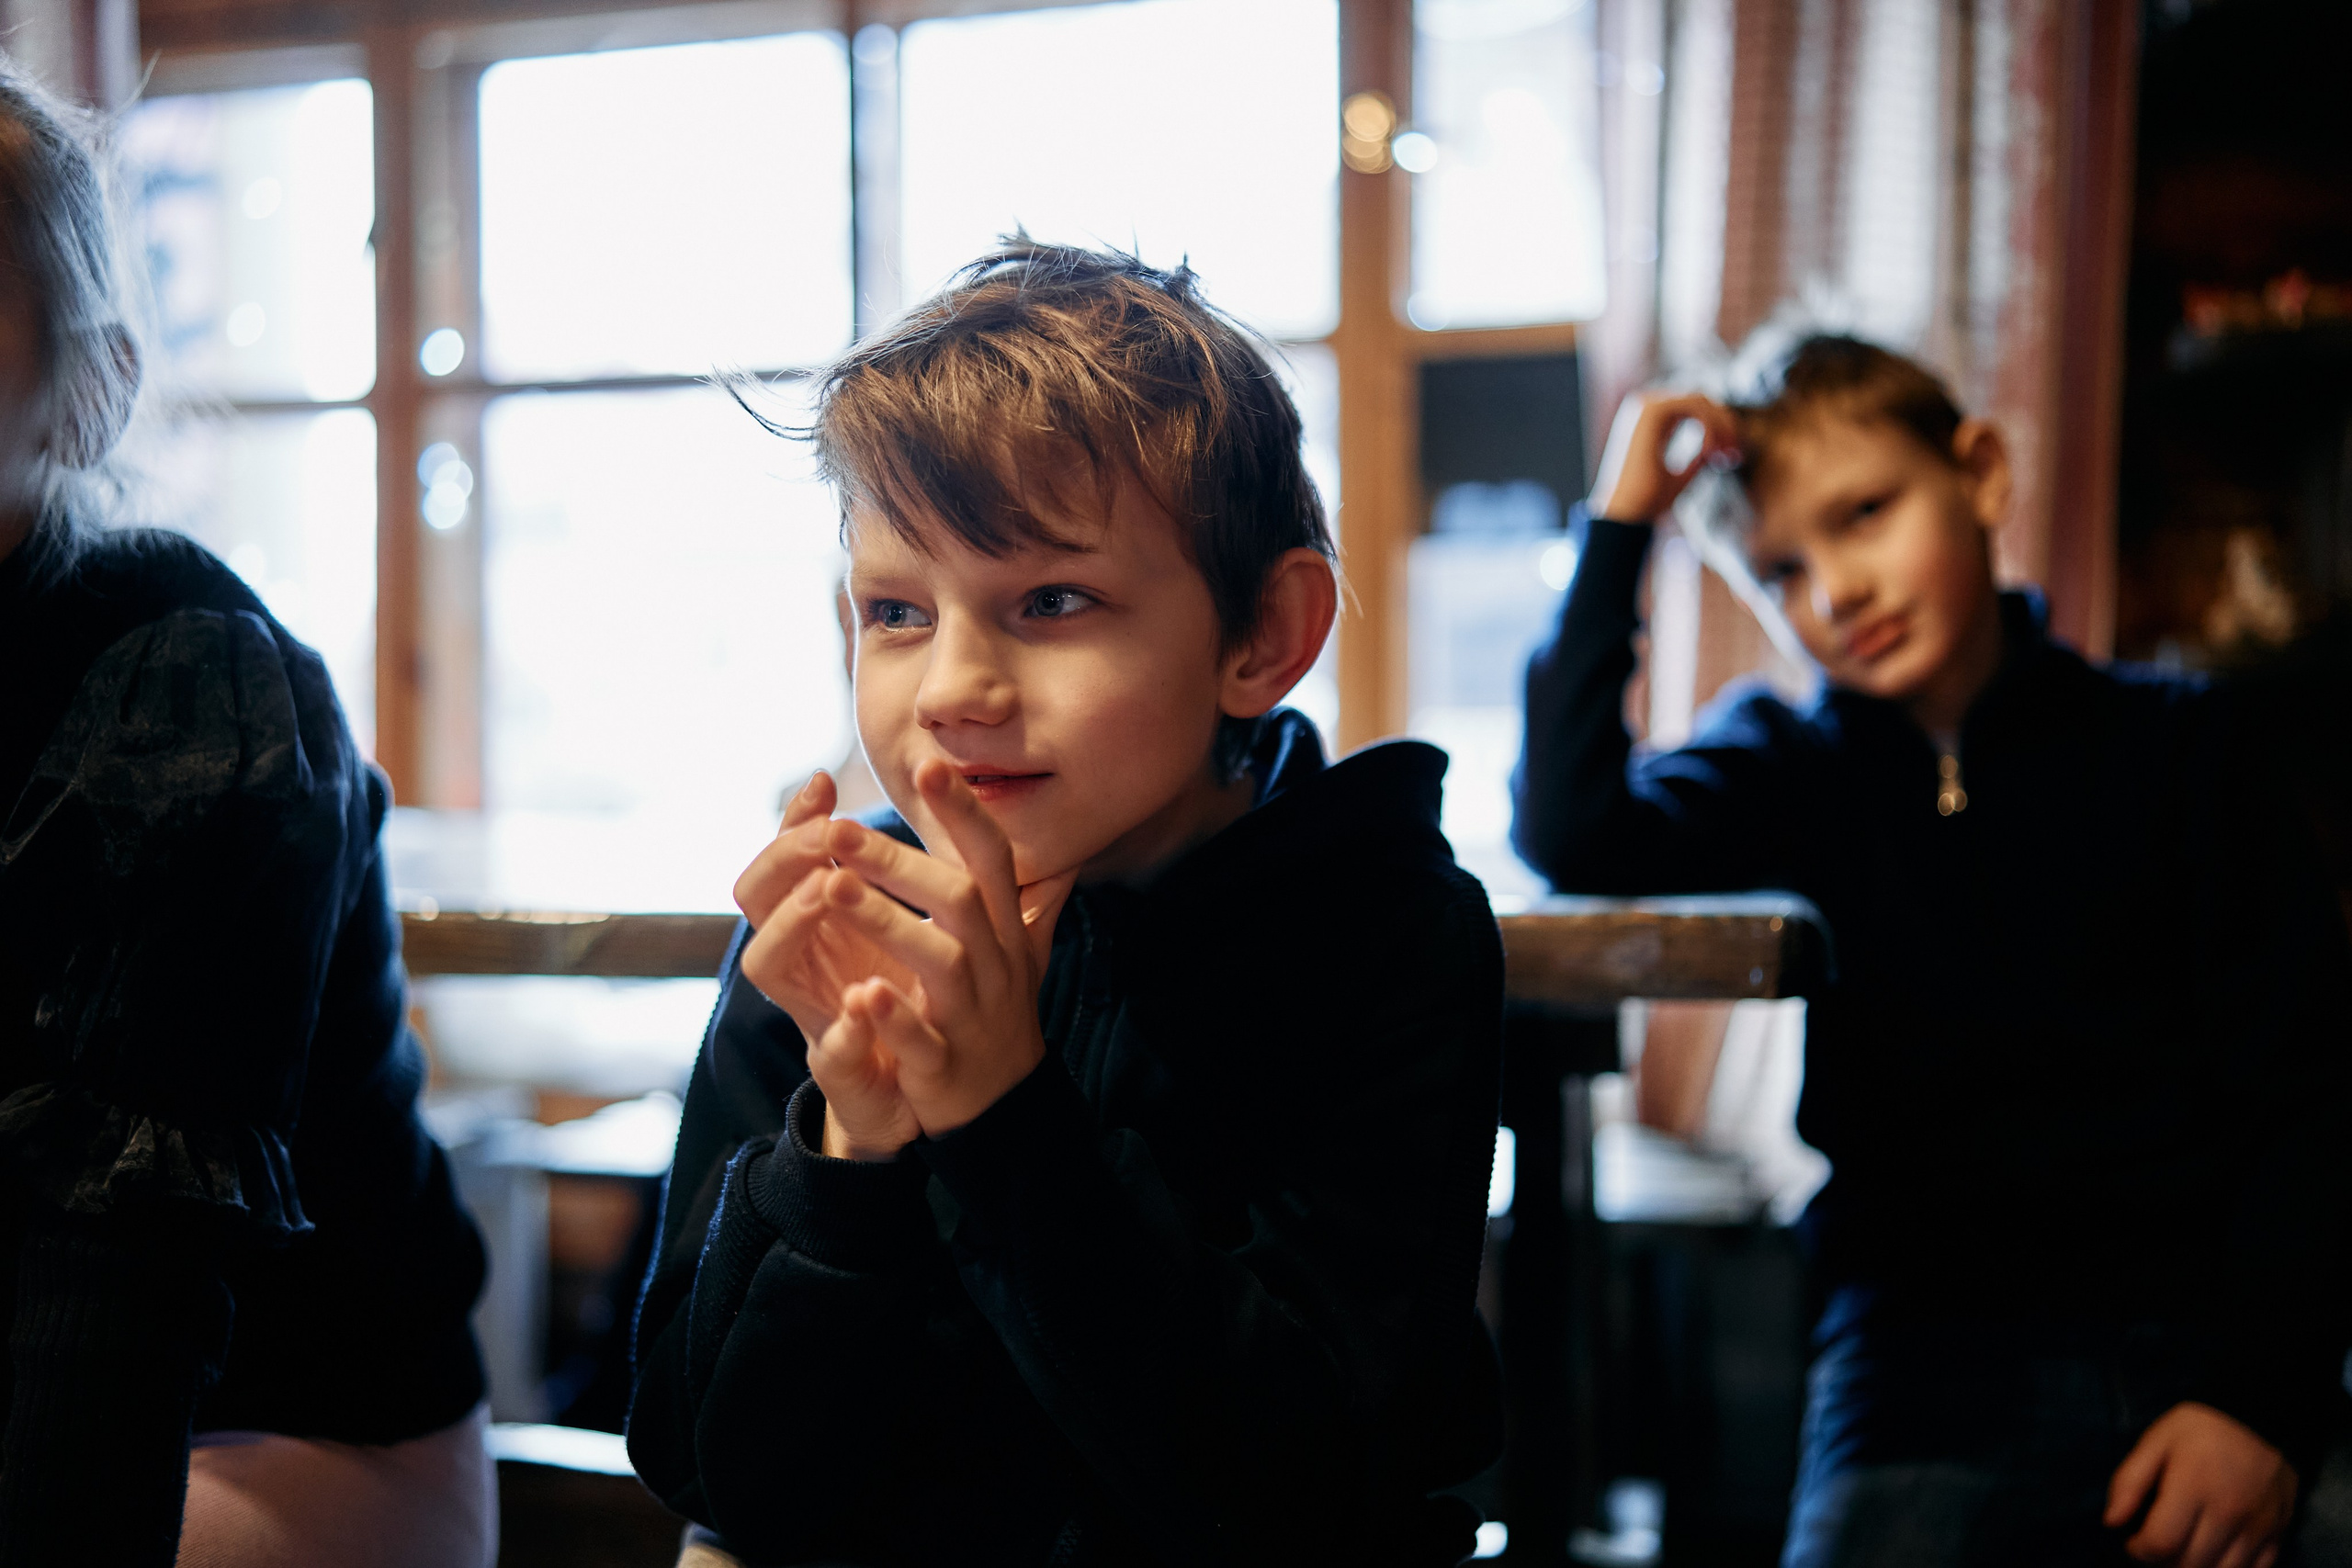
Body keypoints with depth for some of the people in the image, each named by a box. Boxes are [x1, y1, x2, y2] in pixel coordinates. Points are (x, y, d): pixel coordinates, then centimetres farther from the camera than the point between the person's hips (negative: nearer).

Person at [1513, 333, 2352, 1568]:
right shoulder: (1792, 765, 10)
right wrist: (1618, 527, -6)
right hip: (1931, 1338, 0)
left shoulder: (2170, 748, 6)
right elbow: (1571, 834, -10)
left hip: (2198, 1319, 0)